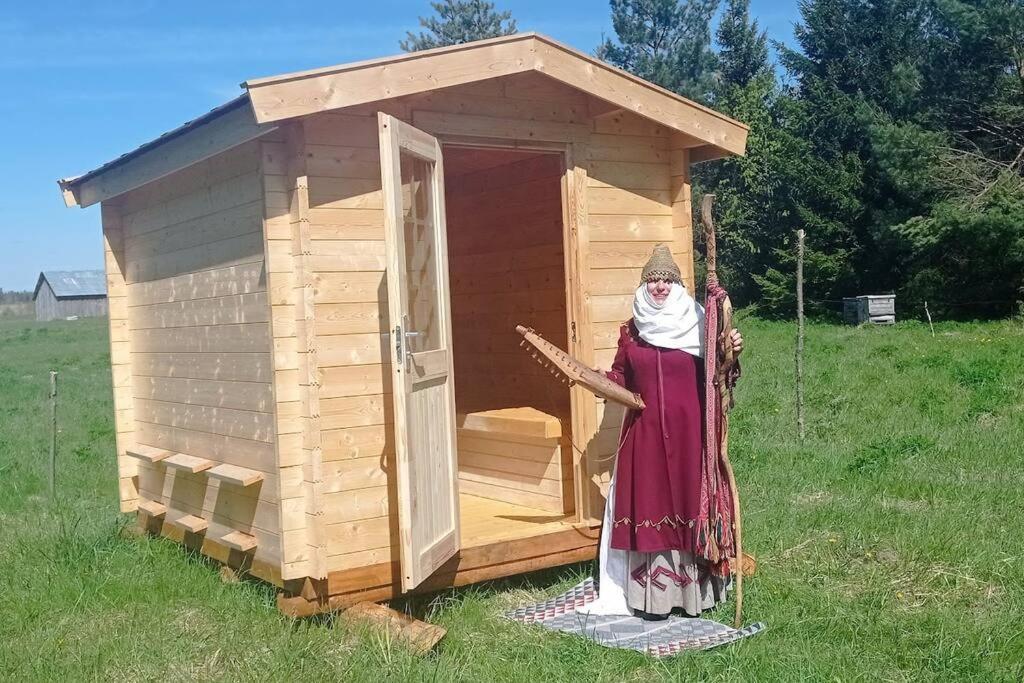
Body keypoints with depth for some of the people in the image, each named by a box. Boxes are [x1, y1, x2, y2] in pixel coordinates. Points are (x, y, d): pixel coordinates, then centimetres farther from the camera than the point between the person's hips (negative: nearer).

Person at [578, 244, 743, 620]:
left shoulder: (696, 324, 1)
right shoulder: (630, 330, 8)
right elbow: (622, 377, 15)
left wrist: (730, 353, -15)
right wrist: (603, 377, -4)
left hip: (688, 432, -2)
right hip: (645, 433, 2)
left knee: (689, 501, 1)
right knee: (648, 506, 2)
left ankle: (694, 587, 11)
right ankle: (651, 594, 9)